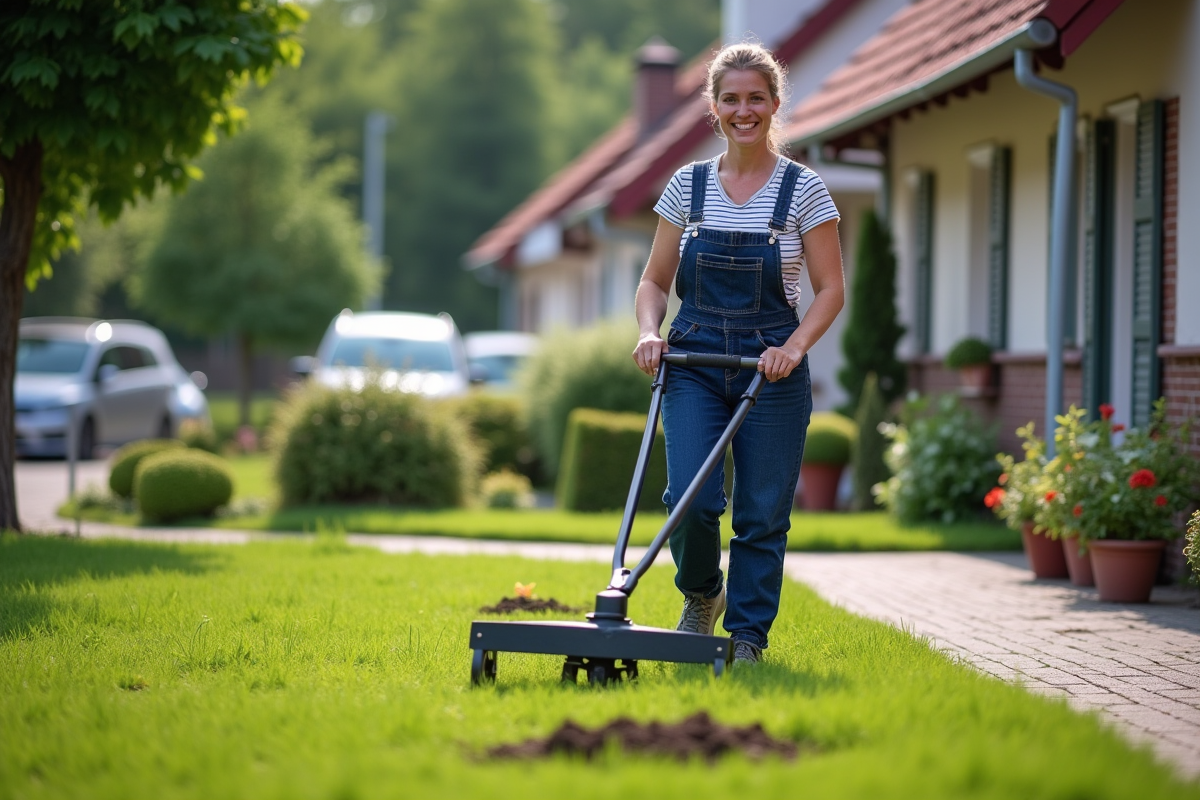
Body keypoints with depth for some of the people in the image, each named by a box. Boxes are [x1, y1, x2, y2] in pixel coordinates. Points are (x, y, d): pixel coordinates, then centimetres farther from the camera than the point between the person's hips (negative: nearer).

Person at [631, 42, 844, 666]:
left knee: (763, 513, 0)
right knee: (691, 498, -12)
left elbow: (830, 290, -1)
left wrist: (794, 347, -17)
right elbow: (655, 280, 10)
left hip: (772, 368, -1)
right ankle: (701, 596, 18)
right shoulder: (687, 186, 5)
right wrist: (649, 332, -10)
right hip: (694, 362, 1)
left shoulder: (804, 190, -1)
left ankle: (747, 636, 14)